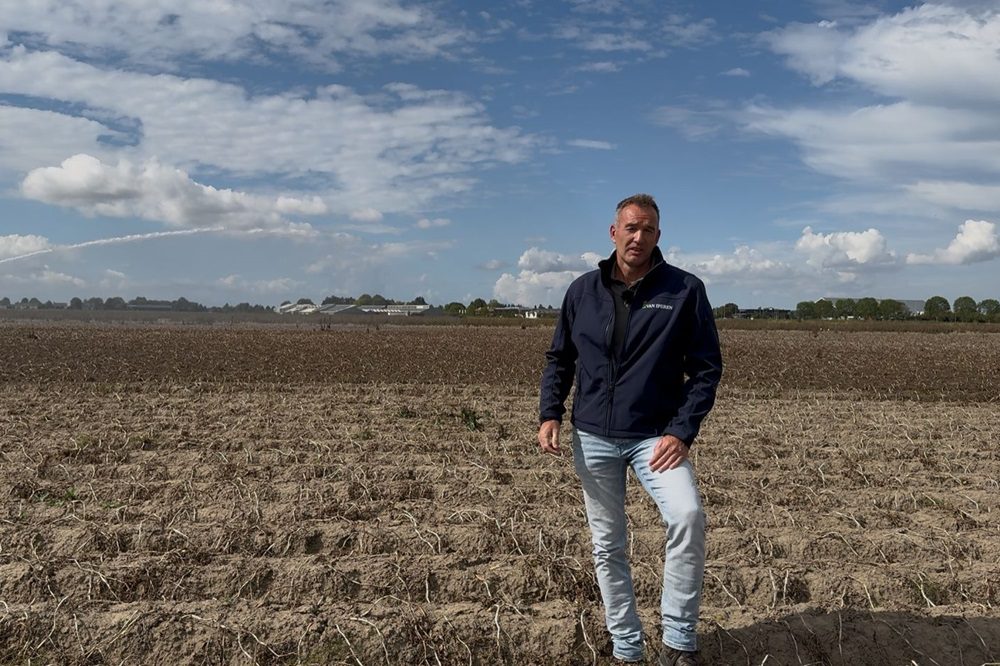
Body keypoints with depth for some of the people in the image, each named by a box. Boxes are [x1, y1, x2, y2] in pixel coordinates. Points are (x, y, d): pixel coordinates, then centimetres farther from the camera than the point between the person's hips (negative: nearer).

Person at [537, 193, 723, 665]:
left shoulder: (685, 290, -3)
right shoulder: (583, 290, 5)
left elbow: (707, 367, -3)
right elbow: (559, 358, 12)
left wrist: (682, 431, -13)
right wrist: (549, 414, -3)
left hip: (656, 436, -3)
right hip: (593, 437, 3)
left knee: (688, 517, -26)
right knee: (608, 547, 10)